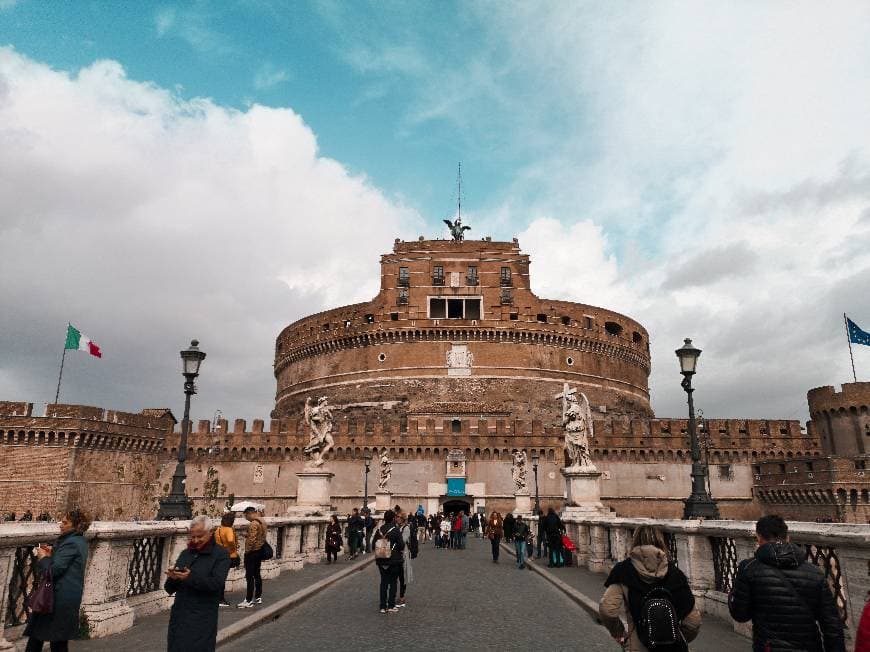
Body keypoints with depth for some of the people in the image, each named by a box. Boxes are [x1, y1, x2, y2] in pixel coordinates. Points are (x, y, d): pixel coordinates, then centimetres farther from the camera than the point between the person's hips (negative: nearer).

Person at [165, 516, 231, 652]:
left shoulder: (221, 555, -5)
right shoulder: (185, 554, 12)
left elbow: (216, 583, -18)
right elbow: (169, 588, 11)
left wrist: (191, 578, -28)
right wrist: (172, 578, -12)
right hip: (179, 615, 5)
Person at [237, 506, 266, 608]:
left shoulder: (253, 524, -20)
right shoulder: (262, 522, 9)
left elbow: (252, 540, -25)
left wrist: (247, 551, -14)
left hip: (252, 552, -10)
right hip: (260, 551, 10)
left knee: (249, 576, -4)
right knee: (257, 574, 16)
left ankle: (249, 601, -2)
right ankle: (258, 597, 24)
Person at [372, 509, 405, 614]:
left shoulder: (379, 530, -2)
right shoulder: (396, 530, -15)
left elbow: (373, 544, 3)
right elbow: (401, 545, -15)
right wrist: (401, 549, 7)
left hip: (381, 561, 4)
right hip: (394, 560, -4)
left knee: (383, 582, 12)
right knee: (393, 582, 7)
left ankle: (383, 606, 14)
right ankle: (391, 606, 7)